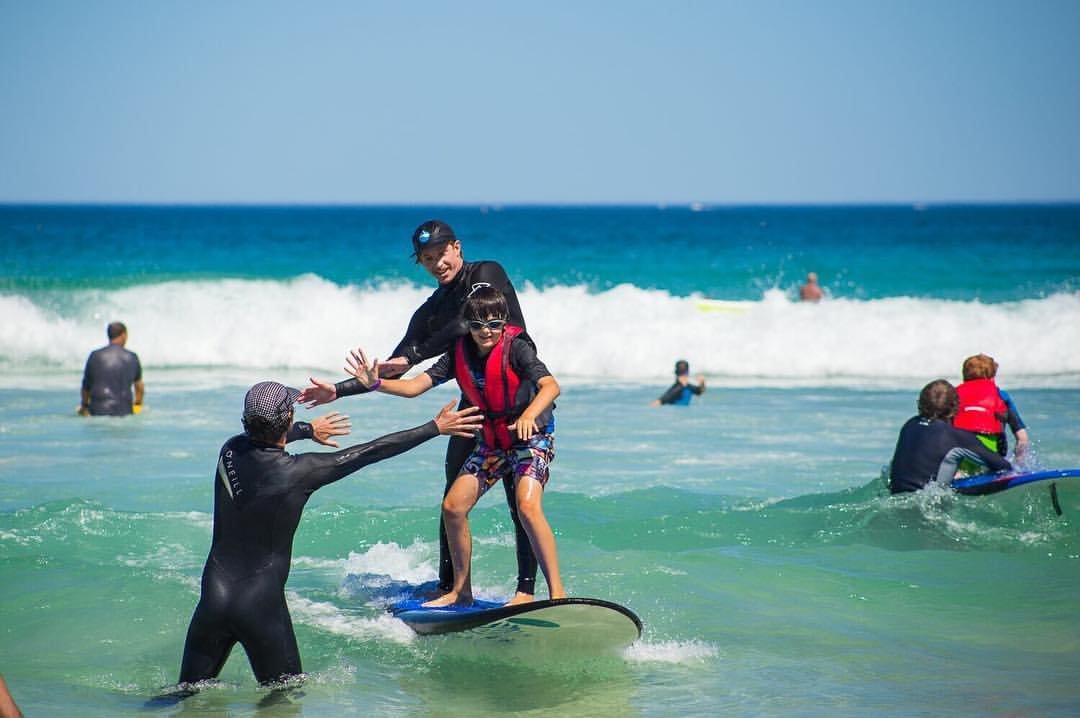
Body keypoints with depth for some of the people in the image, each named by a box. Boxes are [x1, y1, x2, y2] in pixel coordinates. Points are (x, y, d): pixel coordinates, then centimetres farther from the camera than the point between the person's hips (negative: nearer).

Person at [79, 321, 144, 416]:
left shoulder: (94, 356, 3)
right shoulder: (132, 357, 5)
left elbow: (85, 386, 11)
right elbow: (139, 387, 16)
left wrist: (84, 406, 29)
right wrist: (138, 404, 34)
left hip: (96, 412, 0)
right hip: (123, 412, 0)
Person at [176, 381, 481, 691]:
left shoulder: (231, 450, -1)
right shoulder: (298, 471, -15)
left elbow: (262, 438, 25)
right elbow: (371, 452, -8)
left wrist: (309, 429, 43)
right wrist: (437, 427, 1)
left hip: (214, 595, 4)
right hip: (261, 605, -4)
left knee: (187, 694, 11)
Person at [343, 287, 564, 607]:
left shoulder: (516, 348, -20)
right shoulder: (460, 353, -5)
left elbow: (550, 385, -34)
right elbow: (416, 385, -9)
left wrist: (528, 415, -54)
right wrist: (377, 384, -27)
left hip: (533, 437, -6)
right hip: (491, 440, 7)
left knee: (527, 506, -28)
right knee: (453, 506, 0)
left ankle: (557, 592, -24)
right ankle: (461, 591, 15)